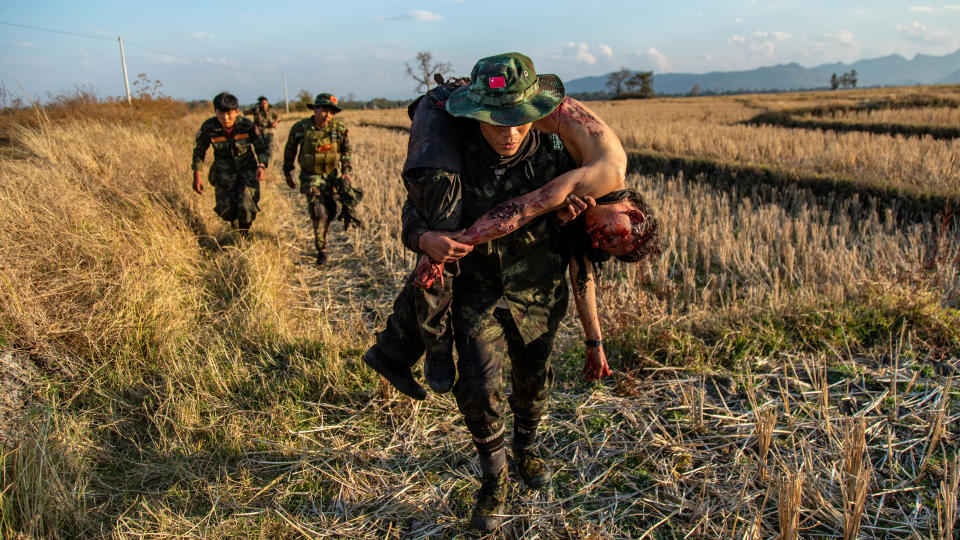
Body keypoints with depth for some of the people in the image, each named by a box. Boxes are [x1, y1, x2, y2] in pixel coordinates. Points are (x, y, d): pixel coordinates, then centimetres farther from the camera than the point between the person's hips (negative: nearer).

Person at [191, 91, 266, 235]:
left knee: (246, 207, -15)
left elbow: (261, 148, -8)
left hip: (247, 170, -1)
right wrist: (196, 176, -1)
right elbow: (199, 151, -1)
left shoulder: (247, 126, -21)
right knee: (226, 209, 0)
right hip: (224, 173, 1)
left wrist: (261, 166, -27)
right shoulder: (208, 128, -18)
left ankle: (244, 235, 17)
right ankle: (235, 226, 40)